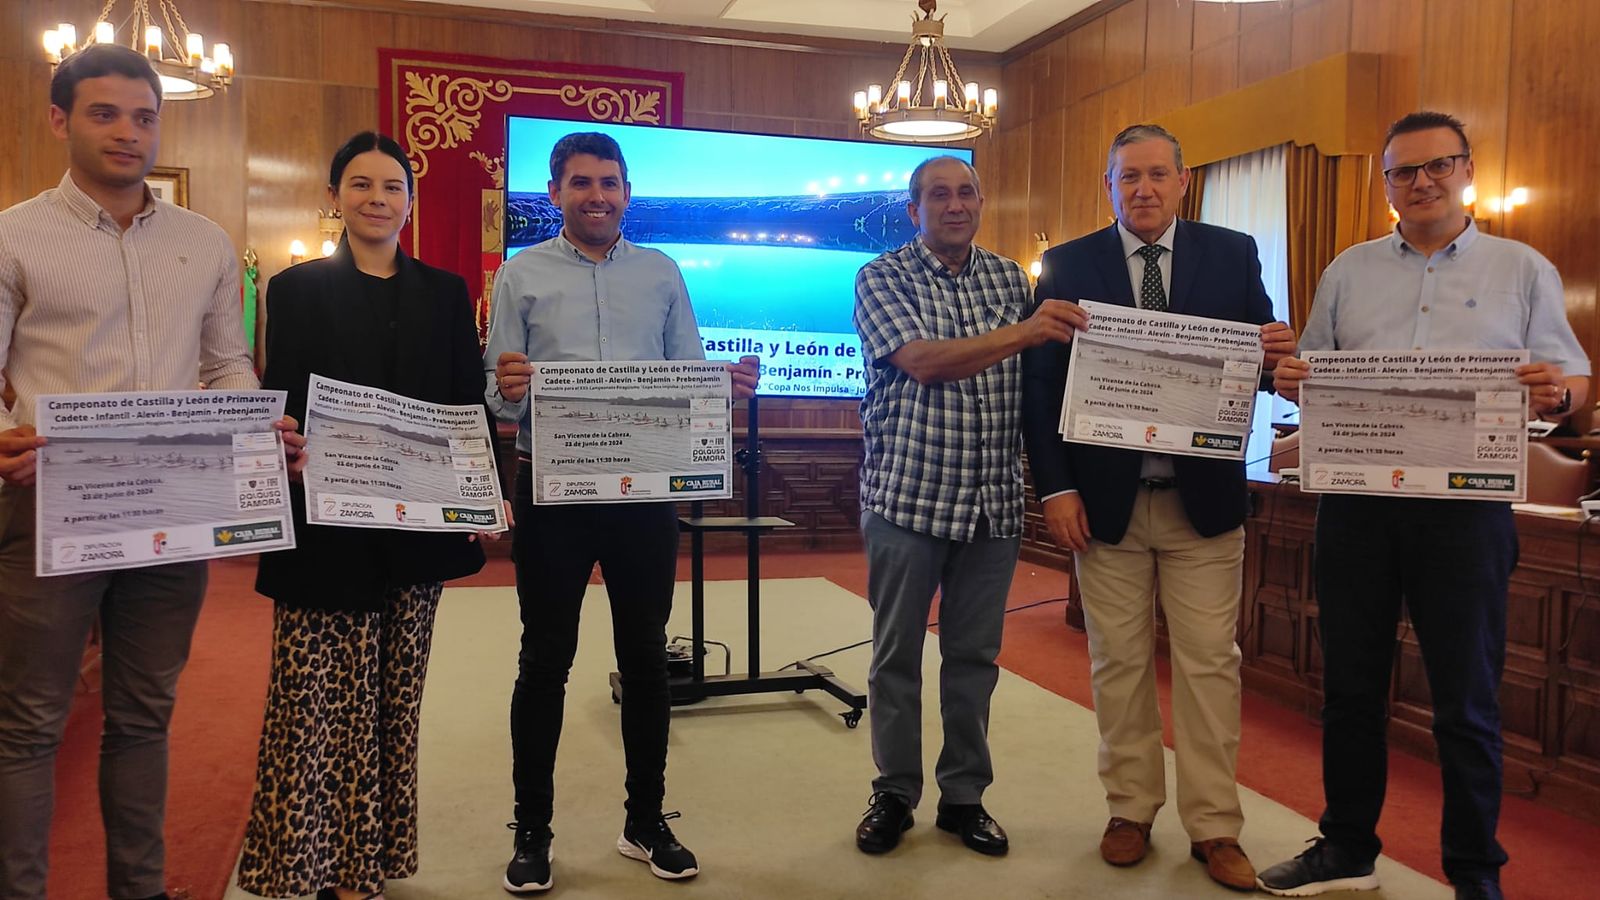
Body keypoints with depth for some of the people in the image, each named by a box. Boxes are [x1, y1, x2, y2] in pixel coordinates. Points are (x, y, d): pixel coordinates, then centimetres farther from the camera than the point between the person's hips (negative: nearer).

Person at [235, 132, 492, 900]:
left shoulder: (445, 292, 11)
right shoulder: (297, 289, 4)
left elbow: (470, 403, 8)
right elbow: (279, 405, 1)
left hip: (419, 525, 3)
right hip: (325, 527, -2)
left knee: (393, 699, 9)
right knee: (315, 700, -1)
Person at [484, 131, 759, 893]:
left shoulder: (662, 273, 9)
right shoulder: (521, 274, 3)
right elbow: (497, 396, -2)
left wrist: (729, 384, -14)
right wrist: (507, 391, -24)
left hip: (645, 487, 2)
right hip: (552, 488, -2)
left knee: (645, 655, 10)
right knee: (545, 659, 6)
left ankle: (646, 822, 25)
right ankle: (532, 830, 21)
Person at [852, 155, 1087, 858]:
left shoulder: (1010, 278, 11)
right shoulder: (881, 278, -1)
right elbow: (922, 361, -16)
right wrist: (1022, 333, -23)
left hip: (994, 503, 3)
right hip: (907, 496, -3)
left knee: (974, 655, 10)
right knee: (897, 656, 7)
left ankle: (964, 795, 25)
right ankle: (894, 793, 23)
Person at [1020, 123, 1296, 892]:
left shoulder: (1233, 254, 5)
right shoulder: (1068, 266, 2)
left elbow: (1262, 359, 7)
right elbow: (1040, 385, -1)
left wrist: (1276, 356, -18)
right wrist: (1054, 487, -9)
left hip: (1204, 499, 0)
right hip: (1105, 501, 0)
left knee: (1209, 663, 5)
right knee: (1118, 662, 10)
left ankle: (1214, 828, 18)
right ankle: (1131, 811, 25)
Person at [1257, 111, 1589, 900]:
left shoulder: (1524, 270, 6)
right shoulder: (1347, 272, 12)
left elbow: (1571, 380, 4)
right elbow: (1312, 374, 13)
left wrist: (1559, 391, -19)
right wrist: (1292, 382, -10)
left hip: (1465, 506, -2)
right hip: (1355, 502, 2)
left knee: (1466, 698, 5)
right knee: (1350, 685, 11)